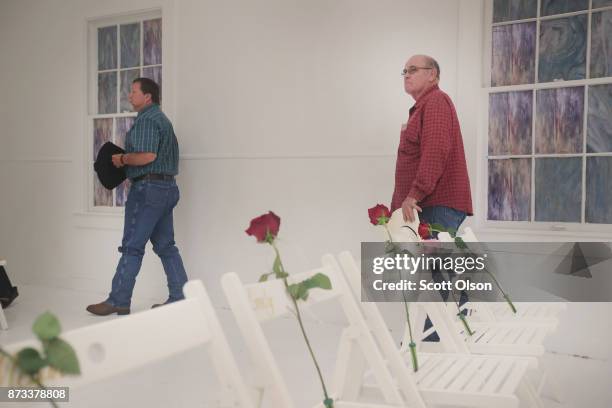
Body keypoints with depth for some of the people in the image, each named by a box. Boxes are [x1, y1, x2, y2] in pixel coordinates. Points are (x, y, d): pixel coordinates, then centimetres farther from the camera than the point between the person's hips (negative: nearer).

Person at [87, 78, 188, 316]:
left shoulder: (147, 120, -11)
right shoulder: (162, 119, 21)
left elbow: (147, 155, -24)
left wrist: (122, 159, -8)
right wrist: (128, 160, 18)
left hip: (148, 187, -10)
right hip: (167, 186, 10)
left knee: (132, 246, -4)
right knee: (165, 245, 10)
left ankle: (118, 301, 2)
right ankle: (179, 298, 11)